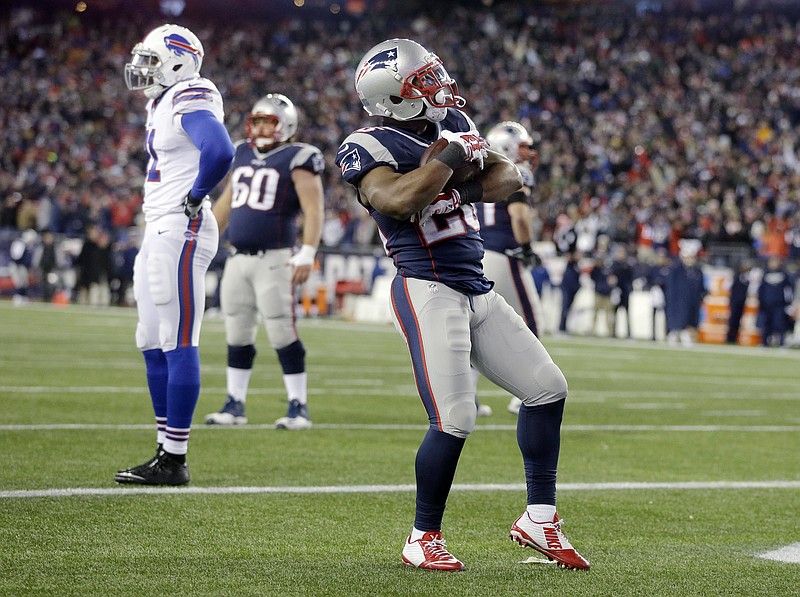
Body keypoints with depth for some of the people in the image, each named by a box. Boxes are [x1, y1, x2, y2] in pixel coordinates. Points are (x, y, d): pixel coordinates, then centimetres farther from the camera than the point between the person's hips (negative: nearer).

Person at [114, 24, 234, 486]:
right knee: (154, 345, 12)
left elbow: (220, 153, -31)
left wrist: (194, 197, -17)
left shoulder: (191, 101, -14)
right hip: (160, 233, 11)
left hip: (181, 232, -11)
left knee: (179, 346, -8)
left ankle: (175, 461, -5)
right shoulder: (163, 105, 17)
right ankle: (166, 452, 18)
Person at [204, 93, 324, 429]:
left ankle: (298, 406, 0)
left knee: (282, 333, -7)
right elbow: (225, 204, 25)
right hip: (238, 259, 7)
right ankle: (235, 405, 17)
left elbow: (313, 211, -13)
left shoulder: (297, 160, -6)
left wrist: (307, 255, -23)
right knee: (237, 335, 9)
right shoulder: (243, 155, 16)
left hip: (274, 259, -7)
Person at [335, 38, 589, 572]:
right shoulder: (371, 148, -11)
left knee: (548, 389, 7)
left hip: (478, 290, 9)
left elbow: (509, 176, 12)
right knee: (454, 420, -14)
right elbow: (399, 200, -28)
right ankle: (423, 539, 4)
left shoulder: (450, 124, 13)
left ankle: (540, 519, 17)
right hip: (429, 290, -8)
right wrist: (453, 155, -17)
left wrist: (466, 188, -8)